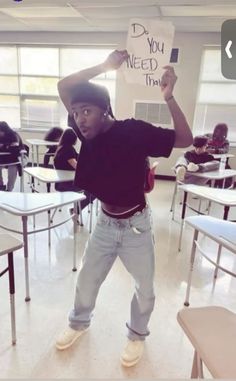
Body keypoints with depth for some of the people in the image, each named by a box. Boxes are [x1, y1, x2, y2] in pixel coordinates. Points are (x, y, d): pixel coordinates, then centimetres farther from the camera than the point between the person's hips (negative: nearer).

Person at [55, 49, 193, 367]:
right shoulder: (87, 132, -8)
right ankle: (79, 323, 50)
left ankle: (137, 335, 45)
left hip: (136, 225, -3)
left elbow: (185, 140, -18)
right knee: (86, 281, 19)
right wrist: (106, 66, -14)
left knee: (145, 289, 15)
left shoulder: (134, 131, -20)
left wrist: (169, 98, -30)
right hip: (105, 223, 4)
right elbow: (64, 87, -7)